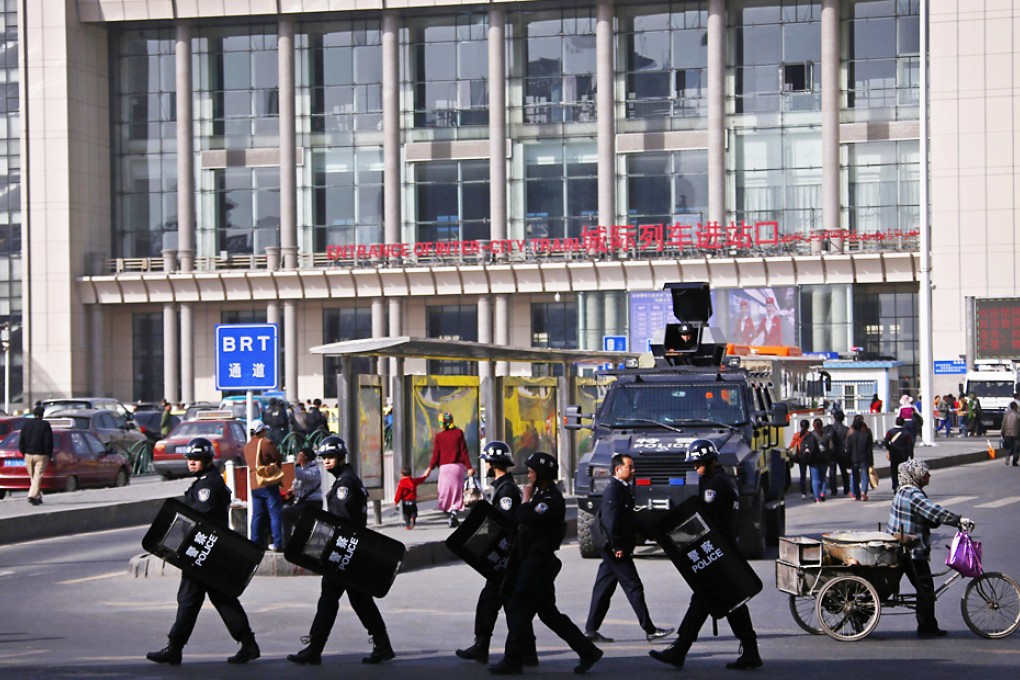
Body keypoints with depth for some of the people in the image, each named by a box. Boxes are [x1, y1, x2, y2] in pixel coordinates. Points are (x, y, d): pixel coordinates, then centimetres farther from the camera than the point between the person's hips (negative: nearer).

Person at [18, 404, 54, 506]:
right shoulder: (45, 425, -6)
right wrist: (49, 455, 1)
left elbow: (21, 440, 6)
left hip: (28, 455, 4)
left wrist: (23, 452, 14)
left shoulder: (26, 424, 6)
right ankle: (32, 495, -21)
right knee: (38, 476, -6)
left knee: (32, 477, 14)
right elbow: (49, 442, -8)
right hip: (41, 455, -4)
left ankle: (38, 497, 18)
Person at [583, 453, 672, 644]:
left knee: (604, 589, 10)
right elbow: (610, 520, -21)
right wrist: (617, 547, -20)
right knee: (634, 588, -6)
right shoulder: (613, 489, -15)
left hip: (614, 550, 10)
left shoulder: (623, 489, 16)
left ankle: (591, 630, 13)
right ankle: (649, 630, -2)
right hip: (616, 550, -10)